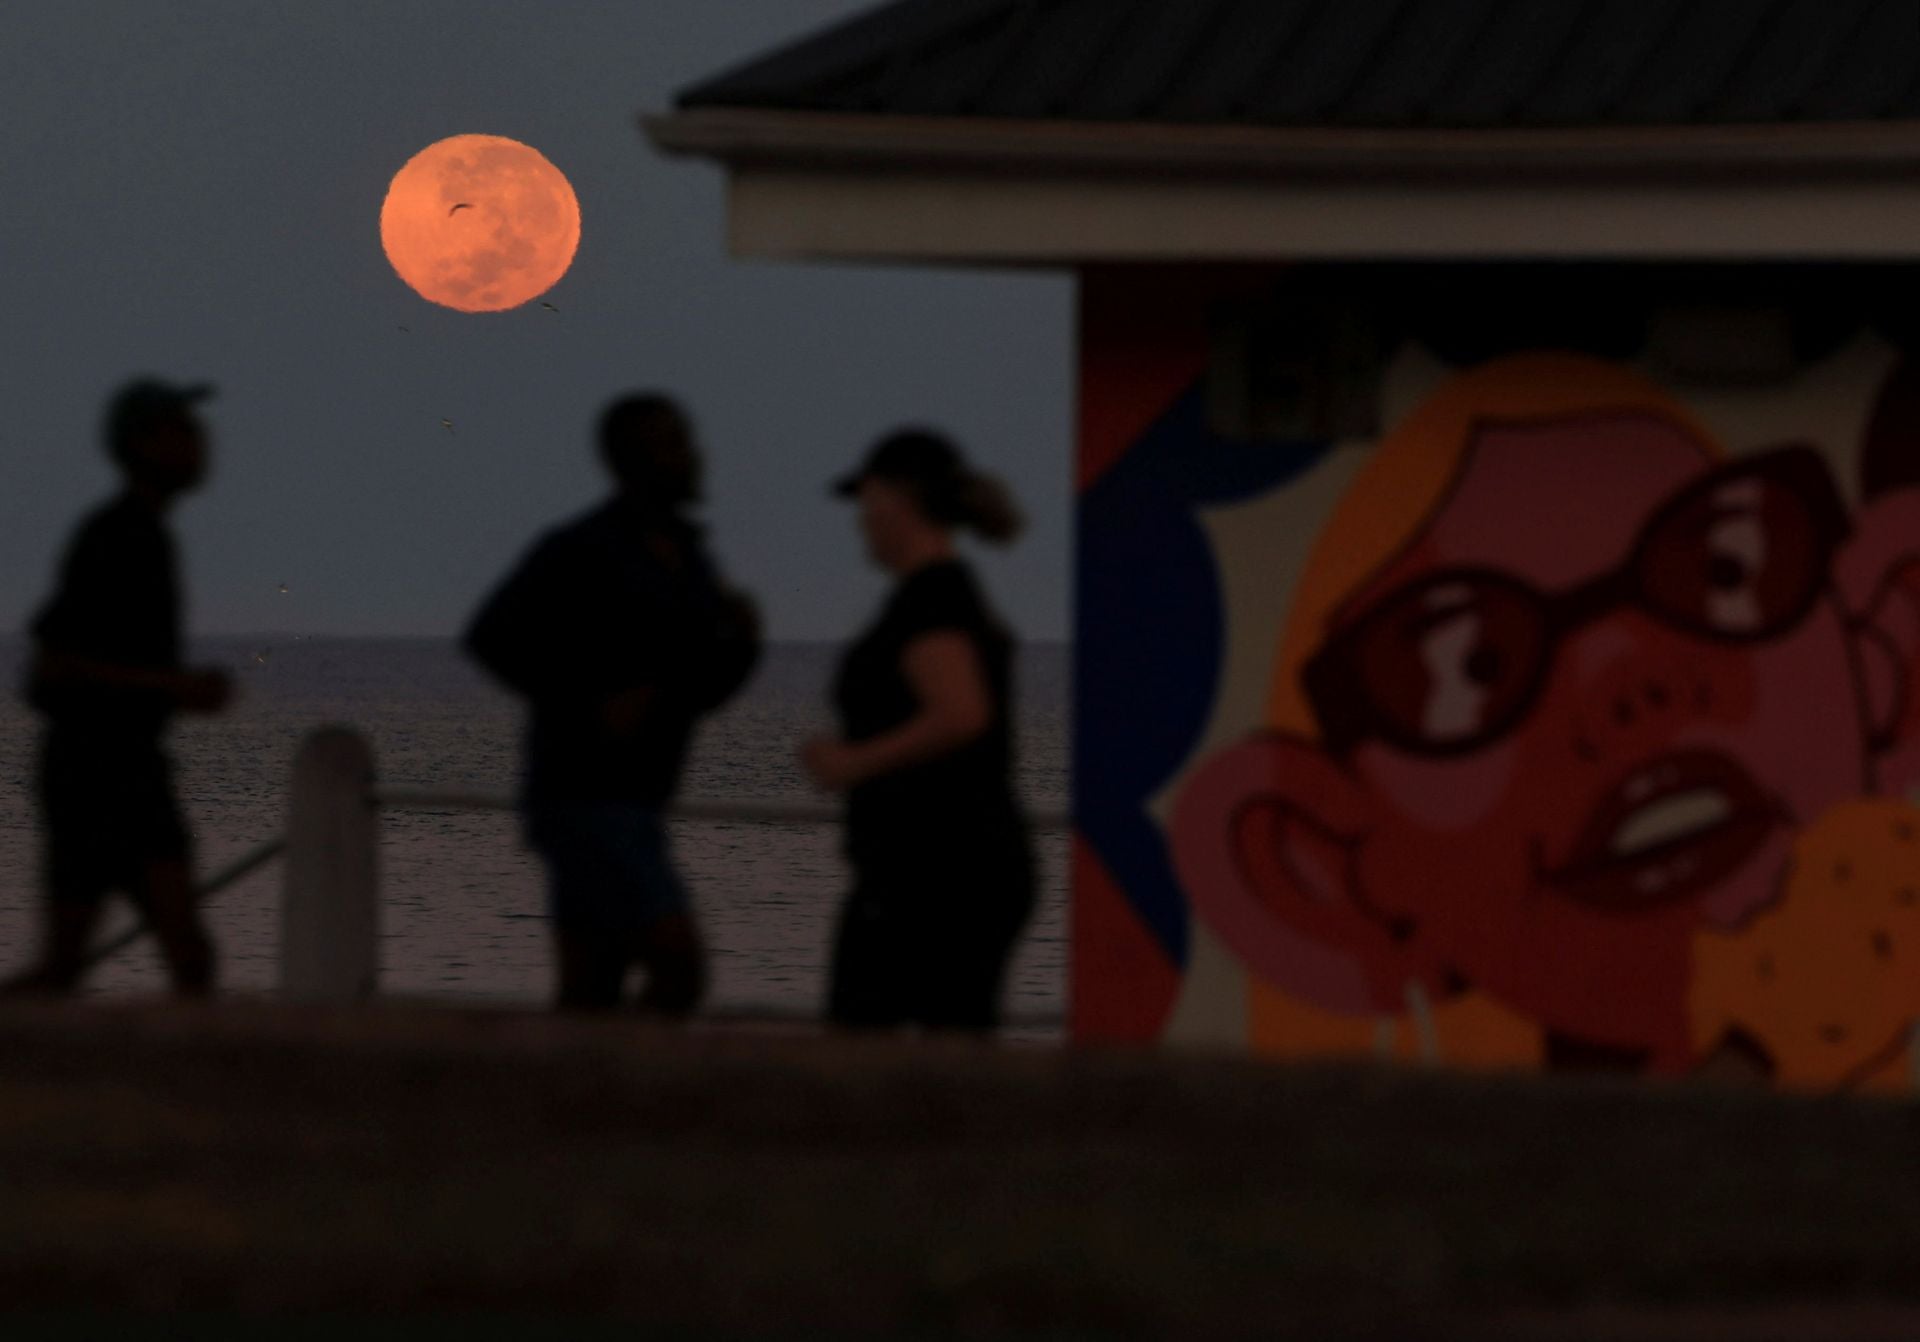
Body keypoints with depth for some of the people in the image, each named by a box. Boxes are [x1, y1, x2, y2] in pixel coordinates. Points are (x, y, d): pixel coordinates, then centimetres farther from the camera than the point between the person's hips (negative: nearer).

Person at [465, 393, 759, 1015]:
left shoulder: (689, 561, 14)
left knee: (589, 1009, 5)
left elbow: (698, 693, 19)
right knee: (681, 970, -16)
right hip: (583, 804, -9)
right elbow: (491, 638, -17)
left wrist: (742, 643, -2)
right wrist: (591, 708, -21)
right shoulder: (579, 551, -12)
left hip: (627, 808, 9)